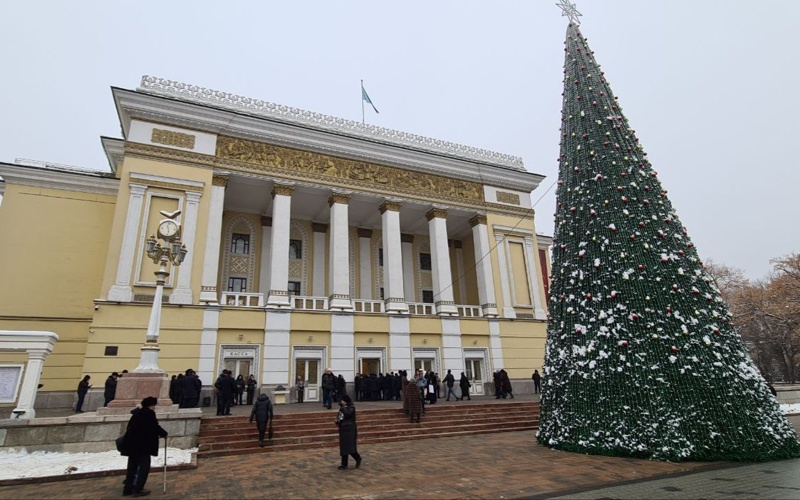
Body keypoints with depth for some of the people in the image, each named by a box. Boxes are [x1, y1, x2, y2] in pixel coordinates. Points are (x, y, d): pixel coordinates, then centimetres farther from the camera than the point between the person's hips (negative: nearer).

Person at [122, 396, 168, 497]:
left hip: (132, 444, 9)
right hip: (142, 445, -9)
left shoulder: (137, 413, 14)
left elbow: (130, 426, 18)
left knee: (132, 467, 16)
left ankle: (128, 489, 21)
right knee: (144, 467, -1)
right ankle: (137, 489, -1)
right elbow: (155, 427, -12)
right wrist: (163, 434, 3)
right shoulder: (149, 413, -12)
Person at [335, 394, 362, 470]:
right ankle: (344, 464, 15)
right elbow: (339, 417, 21)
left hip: (350, 429, -7)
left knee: (349, 446, -14)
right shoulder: (342, 408, 12)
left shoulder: (351, 407, -9)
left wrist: (342, 407, -19)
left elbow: (347, 414, -26)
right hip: (343, 429, 7)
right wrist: (337, 420, -1)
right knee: (343, 447, 8)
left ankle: (358, 458, 7)